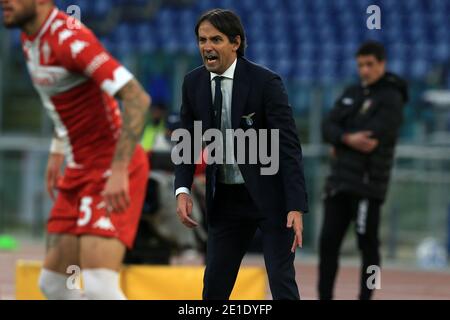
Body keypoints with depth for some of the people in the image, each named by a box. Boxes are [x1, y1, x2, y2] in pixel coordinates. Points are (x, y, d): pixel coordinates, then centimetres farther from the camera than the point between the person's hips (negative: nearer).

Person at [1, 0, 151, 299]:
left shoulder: (70, 37, -21)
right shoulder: (30, 38, 8)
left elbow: (137, 98, -29)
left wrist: (119, 171, -34)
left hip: (110, 171, -10)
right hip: (79, 171, 10)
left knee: (98, 286, -21)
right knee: (53, 283, 10)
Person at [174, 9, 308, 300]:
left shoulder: (265, 82, -17)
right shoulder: (194, 83, -1)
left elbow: (289, 146, -18)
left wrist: (297, 207, -25)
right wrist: (183, 190, -8)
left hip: (270, 196, -5)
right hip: (226, 199, 5)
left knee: (281, 280, -6)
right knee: (215, 284, 6)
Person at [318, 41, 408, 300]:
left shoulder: (391, 99, -5)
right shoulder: (352, 93, 16)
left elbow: (372, 137, -17)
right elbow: (329, 127, 6)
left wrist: (340, 146, -3)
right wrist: (348, 139, -14)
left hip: (368, 183, -7)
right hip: (340, 181, 7)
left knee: (368, 244, -2)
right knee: (328, 241, 4)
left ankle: (366, 297, 5)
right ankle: (325, 298, 9)